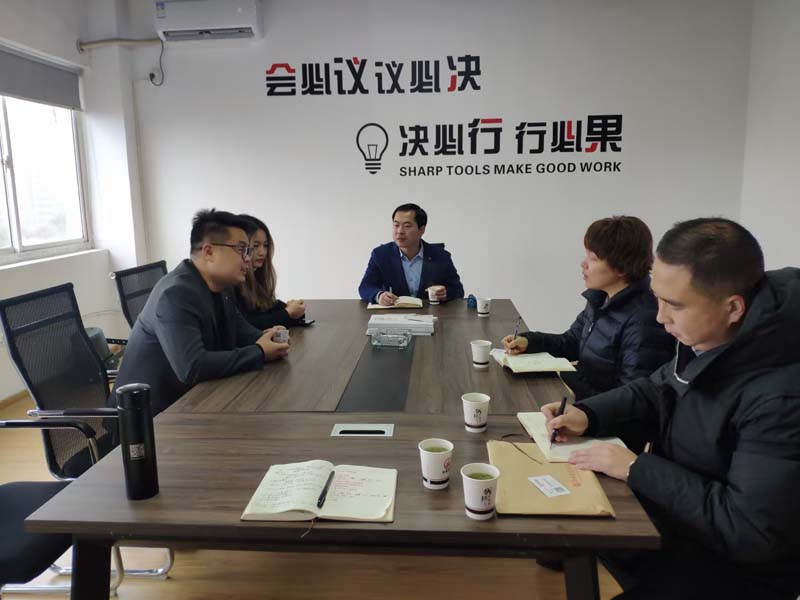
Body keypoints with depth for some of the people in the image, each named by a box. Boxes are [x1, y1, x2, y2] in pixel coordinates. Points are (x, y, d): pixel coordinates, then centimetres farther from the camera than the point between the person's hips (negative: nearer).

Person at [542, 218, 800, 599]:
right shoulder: (707, 337, -8)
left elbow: (750, 534, -30)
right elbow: (657, 389, 10)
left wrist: (637, 468, -23)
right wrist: (587, 414, -6)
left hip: (735, 565, -7)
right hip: (674, 506, 7)